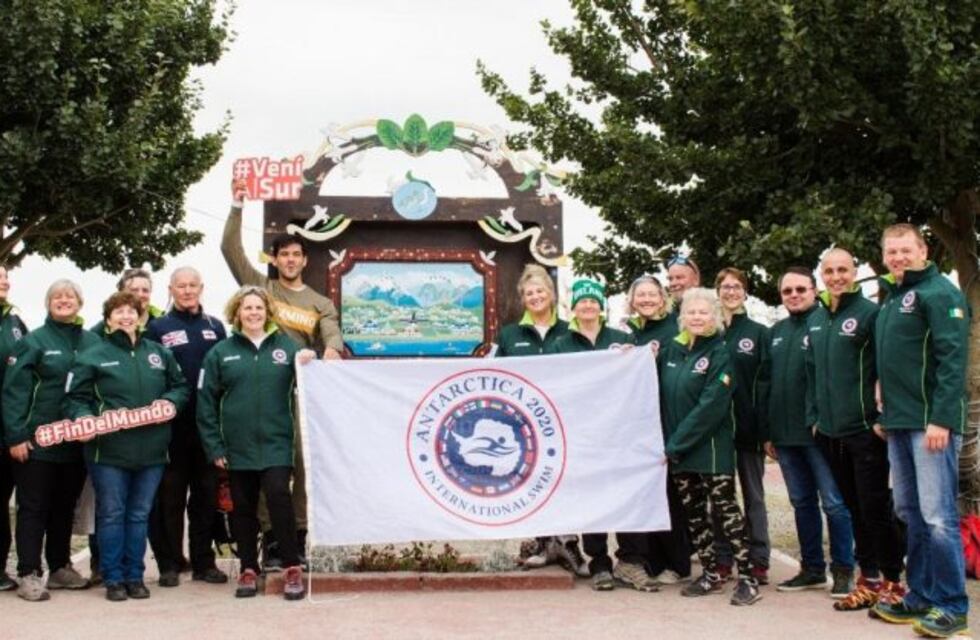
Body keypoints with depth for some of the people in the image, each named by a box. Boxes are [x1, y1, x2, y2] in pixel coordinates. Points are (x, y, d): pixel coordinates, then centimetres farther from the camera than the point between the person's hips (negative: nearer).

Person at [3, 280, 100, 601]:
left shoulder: (93, 342, 7)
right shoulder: (33, 342, -4)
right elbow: (14, 391, -9)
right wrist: (16, 436, -15)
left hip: (77, 441, 4)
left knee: (65, 506, 14)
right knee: (33, 508, 0)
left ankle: (60, 567, 26)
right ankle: (29, 574, 4)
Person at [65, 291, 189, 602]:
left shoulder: (159, 353, 11)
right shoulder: (93, 356, 0)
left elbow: (180, 386, 16)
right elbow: (76, 399, -1)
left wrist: (170, 401, -5)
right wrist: (85, 419, -20)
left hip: (151, 448, 3)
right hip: (109, 449, -3)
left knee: (140, 515, 10)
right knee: (112, 514, 3)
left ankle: (135, 576, 20)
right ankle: (113, 579, 13)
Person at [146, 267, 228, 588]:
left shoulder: (215, 327, 11)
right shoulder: (157, 328, 2)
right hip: (173, 425, -3)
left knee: (206, 494, 8)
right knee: (170, 496, 3)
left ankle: (204, 562, 16)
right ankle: (169, 564, 10)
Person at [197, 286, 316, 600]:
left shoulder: (286, 346, 5)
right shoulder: (221, 352, 4)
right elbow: (206, 401, 3)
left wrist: (307, 365, -14)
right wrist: (214, 446, -2)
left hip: (276, 443, -1)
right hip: (238, 445, 2)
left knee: (278, 495, -14)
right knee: (243, 508, 8)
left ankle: (293, 568, -3)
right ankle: (248, 570, 20)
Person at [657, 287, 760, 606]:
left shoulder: (720, 355, -9)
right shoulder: (671, 350, 9)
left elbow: (710, 406, -17)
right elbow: (661, 395, 13)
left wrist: (675, 445, -18)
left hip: (711, 447, -6)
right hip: (678, 449, 6)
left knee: (725, 508, -5)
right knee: (693, 513, 11)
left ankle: (747, 577, 0)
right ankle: (711, 574, 22)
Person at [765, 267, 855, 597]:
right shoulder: (776, 332, 15)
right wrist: (768, 432, 11)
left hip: (819, 431, -7)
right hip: (785, 434, 7)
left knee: (833, 502, -1)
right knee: (802, 503, 13)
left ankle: (843, 570, 8)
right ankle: (812, 568, 22)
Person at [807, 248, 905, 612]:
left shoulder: (869, 312, -8)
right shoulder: (815, 320, 13)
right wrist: (816, 415, 14)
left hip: (866, 429, -6)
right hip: (830, 432, 6)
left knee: (875, 507, -1)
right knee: (854, 507, 12)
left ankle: (892, 581, 10)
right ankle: (868, 580, 21)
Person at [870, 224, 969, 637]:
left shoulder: (939, 293, -8)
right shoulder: (891, 298, 18)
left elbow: (952, 359, -17)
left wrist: (941, 418, -23)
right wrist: (885, 413, 16)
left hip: (931, 422, -9)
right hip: (898, 423, 9)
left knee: (937, 515, -8)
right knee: (910, 512, 13)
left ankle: (952, 606, 1)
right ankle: (920, 596, 22)